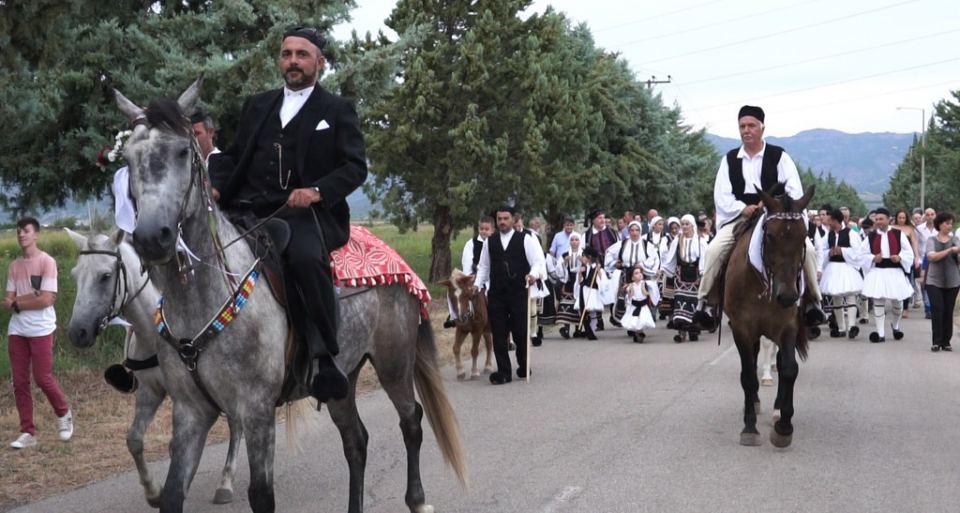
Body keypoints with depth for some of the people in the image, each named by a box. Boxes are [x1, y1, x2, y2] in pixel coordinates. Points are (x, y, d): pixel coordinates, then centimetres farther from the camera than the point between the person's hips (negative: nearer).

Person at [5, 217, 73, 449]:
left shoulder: (47, 262, -7)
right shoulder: (14, 266, 10)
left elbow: (46, 300, -15)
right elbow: (7, 302, 5)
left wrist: (17, 303, -5)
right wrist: (31, 296, -12)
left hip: (40, 330, -5)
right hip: (16, 331, 5)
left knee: (43, 378, -4)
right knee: (19, 382, 3)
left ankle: (64, 414, 22)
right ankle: (27, 432, 9)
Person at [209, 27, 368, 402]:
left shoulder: (337, 111, 12)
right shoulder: (257, 106, 25)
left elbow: (356, 167, 2)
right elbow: (231, 155, 21)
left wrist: (318, 191, -18)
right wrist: (217, 188, -1)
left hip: (304, 214, -5)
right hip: (249, 212, 5)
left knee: (305, 258, -37)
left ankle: (325, 359, -28)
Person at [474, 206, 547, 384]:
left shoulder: (525, 239, -1)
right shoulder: (490, 242, 10)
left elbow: (538, 261, -7)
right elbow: (483, 267, 17)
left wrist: (534, 274, -28)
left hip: (519, 293, -3)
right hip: (496, 294, 3)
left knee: (521, 332, 3)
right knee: (499, 334, 0)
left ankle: (523, 367, 25)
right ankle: (504, 372, 4)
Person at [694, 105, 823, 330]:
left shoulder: (779, 156, 5)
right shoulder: (729, 159, 11)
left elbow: (795, 192, -2)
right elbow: (721, 196, 4)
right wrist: (743, 209, -14)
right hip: (740, 217, 1)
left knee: (806, 248, -25)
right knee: (714, 250, -25)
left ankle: (812, 301, -10)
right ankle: (707, 302, -15)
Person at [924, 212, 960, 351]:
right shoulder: (931, 240, 3)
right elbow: (932, 257, -14)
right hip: (934, 281, -2)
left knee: (948, 311, 2)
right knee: (937, 310, -8)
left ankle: (946, 341, 9)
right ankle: (936, 341, -2)